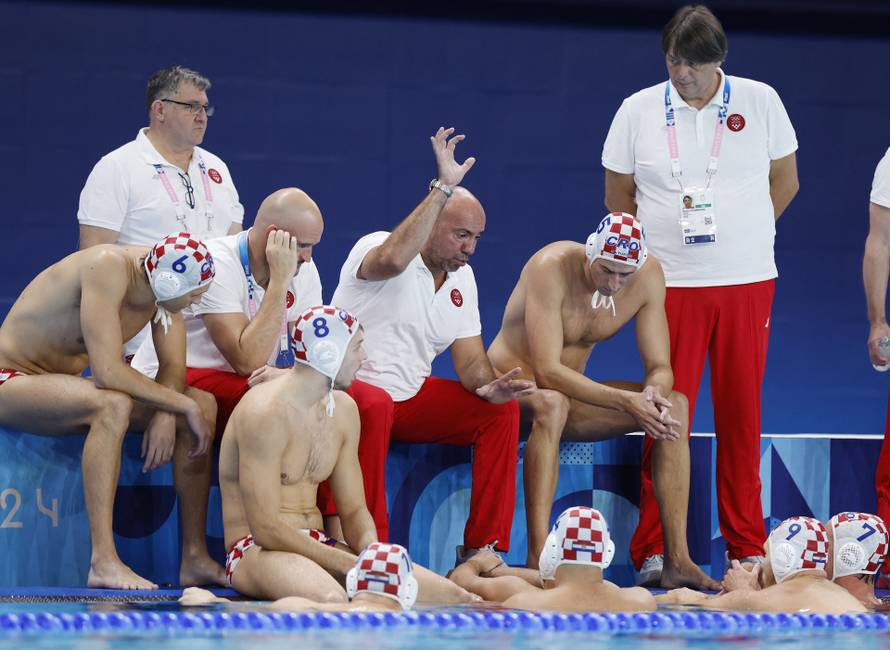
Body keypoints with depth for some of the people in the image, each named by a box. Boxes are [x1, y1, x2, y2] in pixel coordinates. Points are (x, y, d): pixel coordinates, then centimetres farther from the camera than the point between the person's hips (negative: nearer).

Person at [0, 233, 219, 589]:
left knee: (204, 405, -4)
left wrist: (165, 415, -23)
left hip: (63, 388, 8)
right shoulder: (109, 268, -29)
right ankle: (104, 563, -39)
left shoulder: (165, 279, -5)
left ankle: (195, 559, -3)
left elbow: (174, 368, -2)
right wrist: (181, 405, -26)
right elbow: (107, 371, -34)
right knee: (112, 405, -38)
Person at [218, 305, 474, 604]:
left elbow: (354, 510, 13)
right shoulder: (266, 412, -17)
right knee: (331, 600, -43)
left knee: (452, 597, -12)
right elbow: (266, 529, -21)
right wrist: (353, 566, -24)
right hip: (257, 550, -8)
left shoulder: (342, 409, 11)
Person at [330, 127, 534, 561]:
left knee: (500, 410, -10)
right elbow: (393, 260, -39)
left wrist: (487, 386, -18)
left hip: (411, 397, 7)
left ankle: (483, 549, -9)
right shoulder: (374, 247, -12)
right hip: (348, 389, -7)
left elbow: (470, 359, 7)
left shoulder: (461, 278, 10)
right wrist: (444, 188, -38)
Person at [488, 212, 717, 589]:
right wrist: (626, 402, -39)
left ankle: (678, 560, -17)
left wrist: (654, 393, -31)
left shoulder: (648, 275, -8)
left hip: (571, 392, 6)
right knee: (552, 403, -40)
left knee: (674, 405, -13)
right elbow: (548, 372, -32)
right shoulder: (552, 268, -26)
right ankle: (538, 559, -45)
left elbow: (660, 367, -5)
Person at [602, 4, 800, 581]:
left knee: (742, 411, 3)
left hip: (748, 281, 1)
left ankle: (747, 547, 10)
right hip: (671, 285, -1)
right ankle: (654, 548, -1)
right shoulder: (639, 111, 3)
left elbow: (785, 180, 13)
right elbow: (619, 194, 10)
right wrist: (653, 250, 2)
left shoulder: (761, 102, 4)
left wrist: (743, 234, 8)